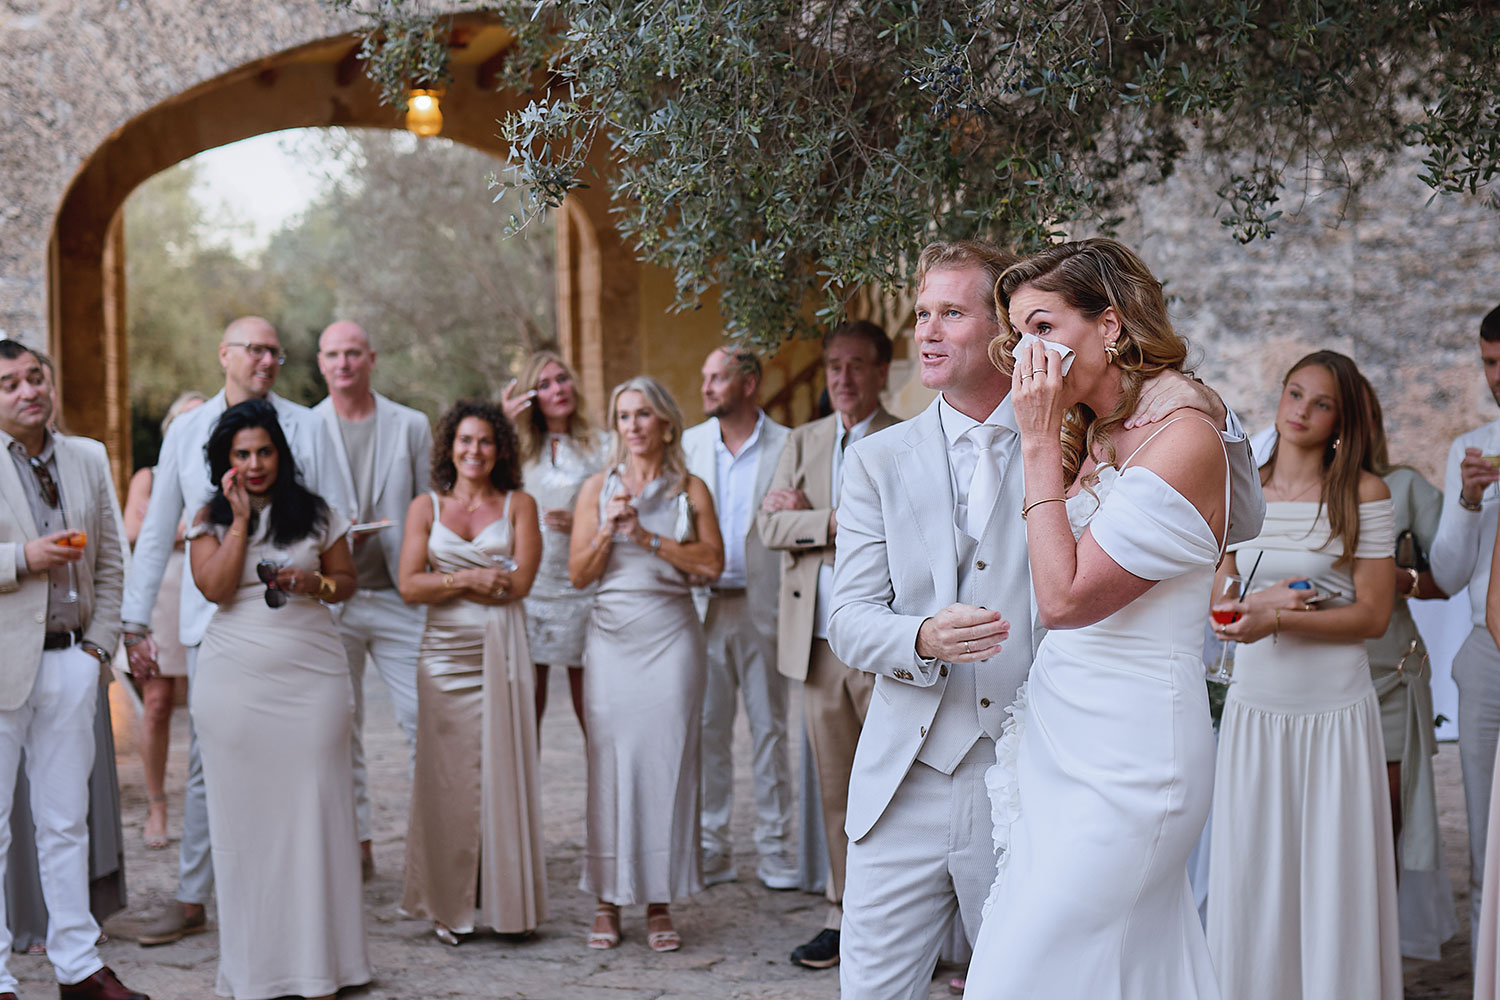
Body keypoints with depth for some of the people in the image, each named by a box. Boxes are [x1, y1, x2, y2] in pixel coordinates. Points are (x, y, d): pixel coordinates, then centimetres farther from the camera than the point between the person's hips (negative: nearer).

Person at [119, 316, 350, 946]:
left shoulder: (306, 427, 5)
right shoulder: (187, 431, 10)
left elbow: (337, 522, 7)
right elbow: (156, 532, 13)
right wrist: (135, 622, 9)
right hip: (212, 618, 1)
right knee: (208, 758, 2)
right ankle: (191, 900, 11)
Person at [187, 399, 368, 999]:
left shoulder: (317, 513, 8)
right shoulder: (210, 520, 6)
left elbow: (346, 580, 13)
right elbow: (215, 588, -7)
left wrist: (314, 582, -8)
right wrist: (240, 518, -9)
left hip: (310, 679, 0)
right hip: (235, 684, 0)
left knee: (312, 810, -1)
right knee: (244, 815, 2)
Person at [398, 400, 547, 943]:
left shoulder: (519, 505, 8)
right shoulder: (425, 507, 11)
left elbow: (520, 581, -4)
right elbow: (410, 585, 1)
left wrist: (446, 580, -4)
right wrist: (469, 579, -10)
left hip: (500, 652, -1)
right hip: (445, 654, 1)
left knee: (502, 771, -1)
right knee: (447, 778, 0)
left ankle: (505, 903, 7)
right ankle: (449, 906, 9)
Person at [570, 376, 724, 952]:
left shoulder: (691, 489, 7)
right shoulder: (597, 488, 9)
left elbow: (712, 563, -5)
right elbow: (578, 573, 6)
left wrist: (647, 537, -9)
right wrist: (607, 531, -10)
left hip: (671, 635, -1)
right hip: (612, 638, 1)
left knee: (667, 762, -2)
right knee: (610, 764, -1)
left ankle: (660, 904, 7)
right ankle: (608, 902, 8)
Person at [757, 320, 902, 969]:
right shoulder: (802, 442, 15)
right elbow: (769, 526, 4)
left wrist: (807, 515, -7)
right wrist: (837, 521, -10)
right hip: (817, 643, 4)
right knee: (834, 789, 10)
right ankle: (845, 914, 19)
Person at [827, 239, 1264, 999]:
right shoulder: (878, 461, 8)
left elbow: (1234, 530, 5)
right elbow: (850, 620, 2)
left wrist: (1210, 414, -12)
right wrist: (923, 640, -20)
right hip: (906, 786, 1)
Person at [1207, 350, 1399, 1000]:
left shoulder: (1364, 494, -4)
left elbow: (1373, 615, -7)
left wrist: (1277, 619, -18)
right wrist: (1264, 596, -10)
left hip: (1334, 710, -3)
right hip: (1253, 708, 3)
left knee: (1333, 882, 2)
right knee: (1251, 878, 6)